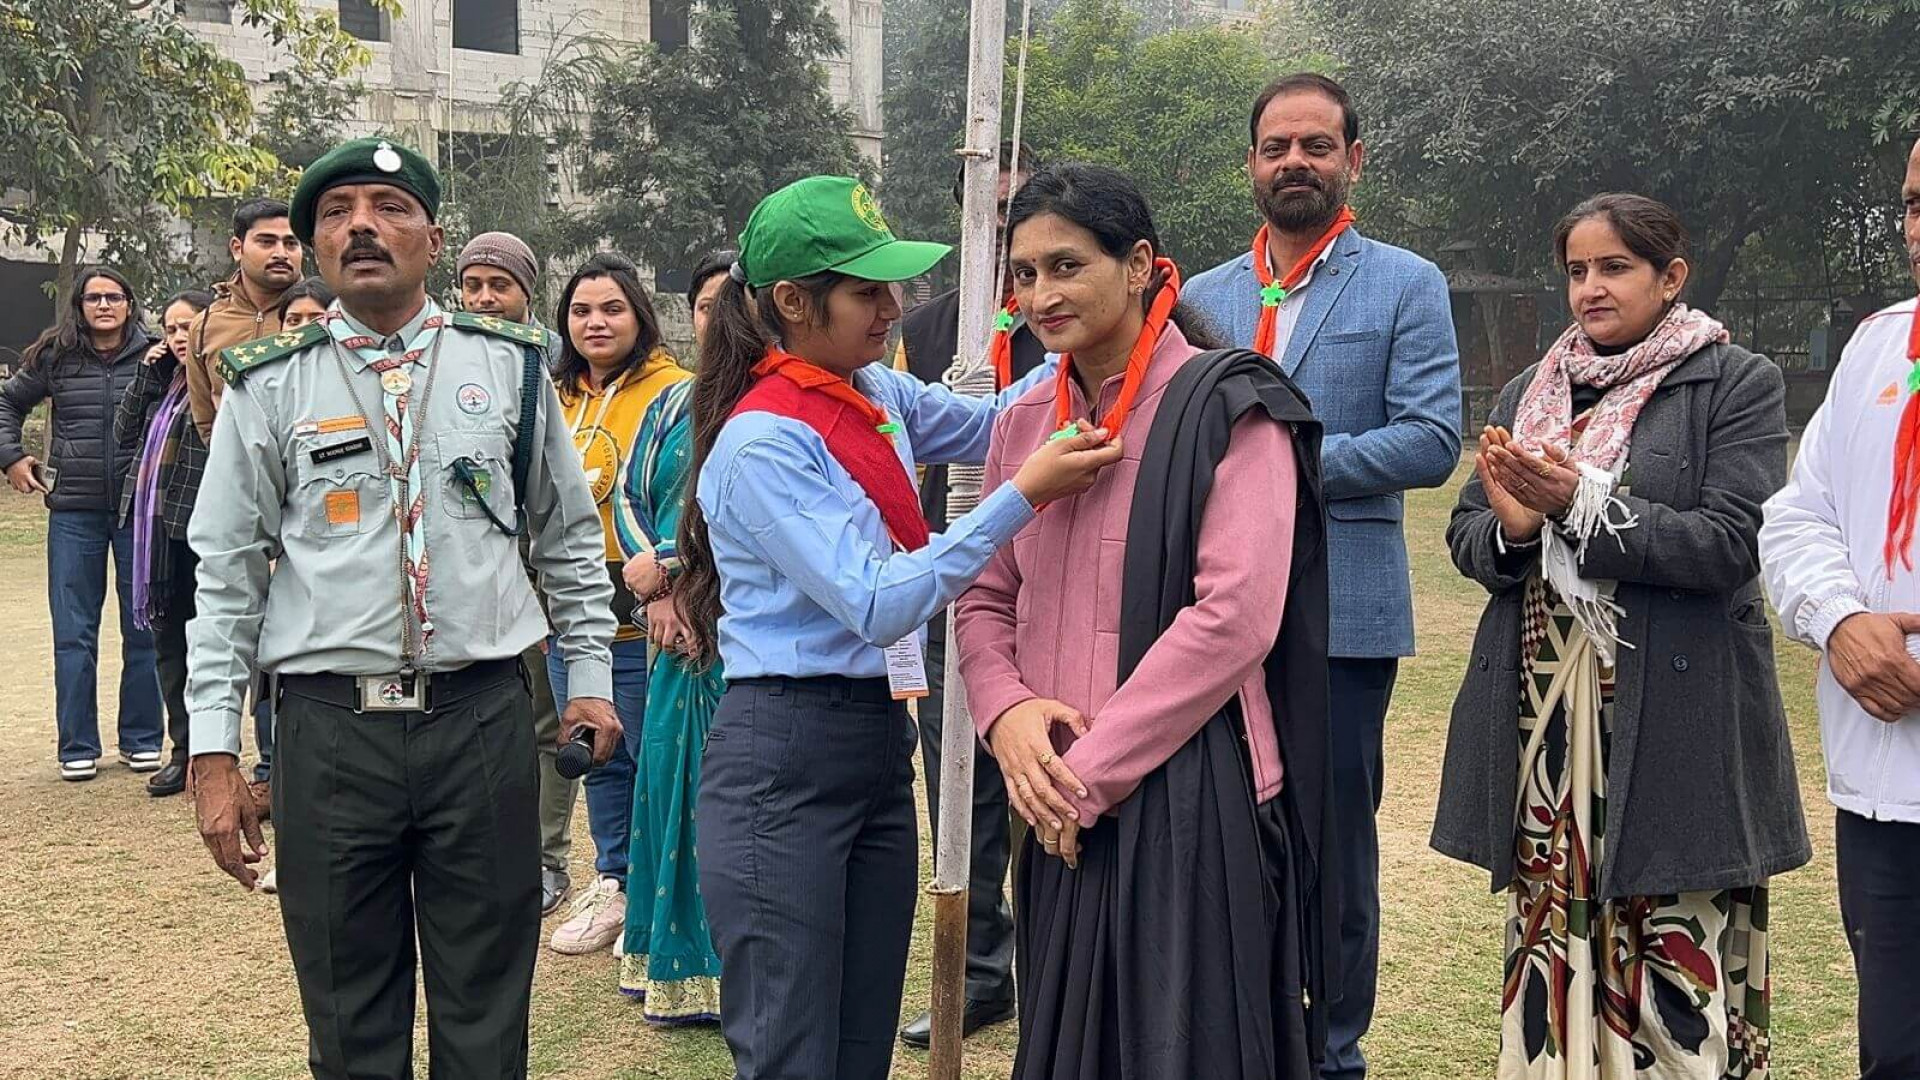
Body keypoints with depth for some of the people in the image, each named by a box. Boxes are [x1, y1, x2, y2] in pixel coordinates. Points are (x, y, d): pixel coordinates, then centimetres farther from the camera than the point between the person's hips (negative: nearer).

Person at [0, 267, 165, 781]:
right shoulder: (55, 357, 4)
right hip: (74, 511, 1)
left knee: (143, 628, 6)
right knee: (73, 633, 3)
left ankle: (142, 739, 16)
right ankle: (78, 747, 11)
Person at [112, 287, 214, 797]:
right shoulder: (167, 380, 16)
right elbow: (125, 435, 14)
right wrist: (147, 378, 7)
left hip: (199, 531, -9)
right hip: (155, 529, 9)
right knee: (168, 640, 13)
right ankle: (184, 750, 21)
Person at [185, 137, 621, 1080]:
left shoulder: (509, 365, 6)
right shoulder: (269, 386, 3)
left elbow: (568, 534, 14)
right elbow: (226, 573, 5)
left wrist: (590, 673, 10)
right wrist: (212, 752, 1)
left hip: (482, 717, 0)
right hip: (330, 726, 0)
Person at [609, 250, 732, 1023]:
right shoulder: (671, 404, 16)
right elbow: (629, 495, 10)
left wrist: (665, 565, -10)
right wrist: (659, 589, -6)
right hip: (674, 627, 6)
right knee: (670, 775, 9)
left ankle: (728, 974, 8)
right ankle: (672, 961, 22)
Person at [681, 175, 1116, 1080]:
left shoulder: (878, 392, 7)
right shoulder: (763, 443, -17)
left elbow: (989, 423, 21)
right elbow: (878, 606, -21)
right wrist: (1023, 496, -23)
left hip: (881, 743, 8)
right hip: (783, 759, -8)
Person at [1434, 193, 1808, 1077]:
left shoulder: (1738, 385, 0)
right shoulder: (1529, 394, 14)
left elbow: (1730, 543, -12)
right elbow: (1467, 538, 10)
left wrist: (1580, 504, -18)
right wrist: (1514, 525, -12)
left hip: (1672, 725, -4)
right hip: (1543, 720, 5)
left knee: (1676, 966, -3)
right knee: (1550, 946, 9)